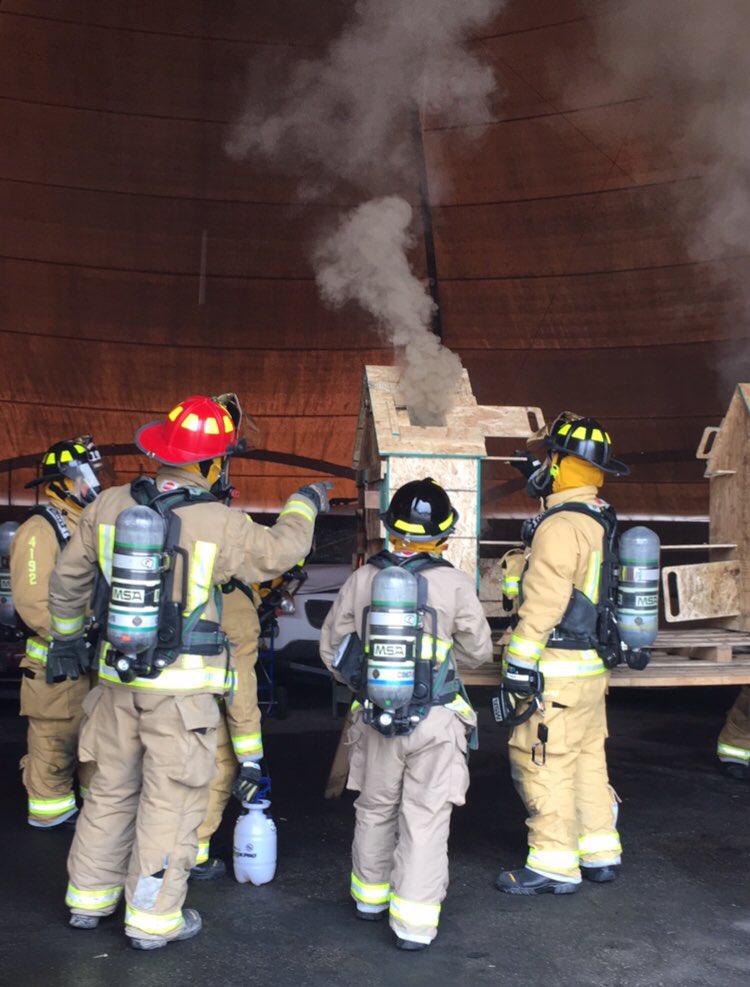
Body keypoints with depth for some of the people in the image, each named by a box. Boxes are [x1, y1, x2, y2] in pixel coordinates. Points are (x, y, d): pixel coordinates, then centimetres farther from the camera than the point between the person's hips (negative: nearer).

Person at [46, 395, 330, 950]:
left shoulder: (108, 507, -2)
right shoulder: (221, 525, -15)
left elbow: (68, 580, 8)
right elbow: (279, 551, 0)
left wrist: (66, 638, 24)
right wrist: (305, 504, 17)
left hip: (119, 676, 5)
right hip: (182, 685, -5)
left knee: (112, 789, 19)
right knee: (171, 799, 7)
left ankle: (89, 898, 32)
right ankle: (153, 919, 17)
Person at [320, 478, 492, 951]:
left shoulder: (363, 579, -3)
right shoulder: (454, 583, -11)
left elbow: (331, 645, 6)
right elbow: (479, 651, 0)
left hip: (376, 717, 3)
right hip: (436, 721, -3)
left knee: (375, 809, 20)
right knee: (424, 818, 4)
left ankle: (371, 894, 37)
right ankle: (414, 921, 7)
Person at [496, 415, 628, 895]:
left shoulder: (561, 526, -18)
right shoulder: (601, 523, 13)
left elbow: (542, 603, -21)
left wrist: (519, 664, -19)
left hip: (560, 671, -10)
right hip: (593, 666, 10)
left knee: (544, 764, -2)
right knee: (587, 760, 17)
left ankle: (554, 866, 4)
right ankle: (600, 854, 26)